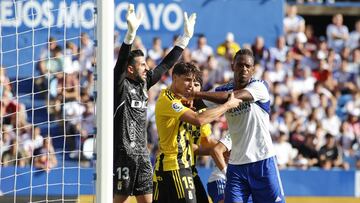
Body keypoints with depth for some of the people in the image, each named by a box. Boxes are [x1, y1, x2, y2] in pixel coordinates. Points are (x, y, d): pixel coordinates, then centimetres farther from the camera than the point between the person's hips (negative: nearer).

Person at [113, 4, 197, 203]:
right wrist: (131, 32, -37)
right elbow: (121, 61, -24)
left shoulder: (144, 84, 12)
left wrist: (185, 37, 17)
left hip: (142, 154, 8)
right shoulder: (120, 86, -7)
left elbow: (166, 64, 18)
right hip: (123, 153, -7)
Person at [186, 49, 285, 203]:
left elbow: (234, 97, -24)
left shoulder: (259, 87, -8)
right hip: (236, 163, 3)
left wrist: (197, 94, -26)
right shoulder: (222, 91, 8)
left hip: (262, 161, -3)